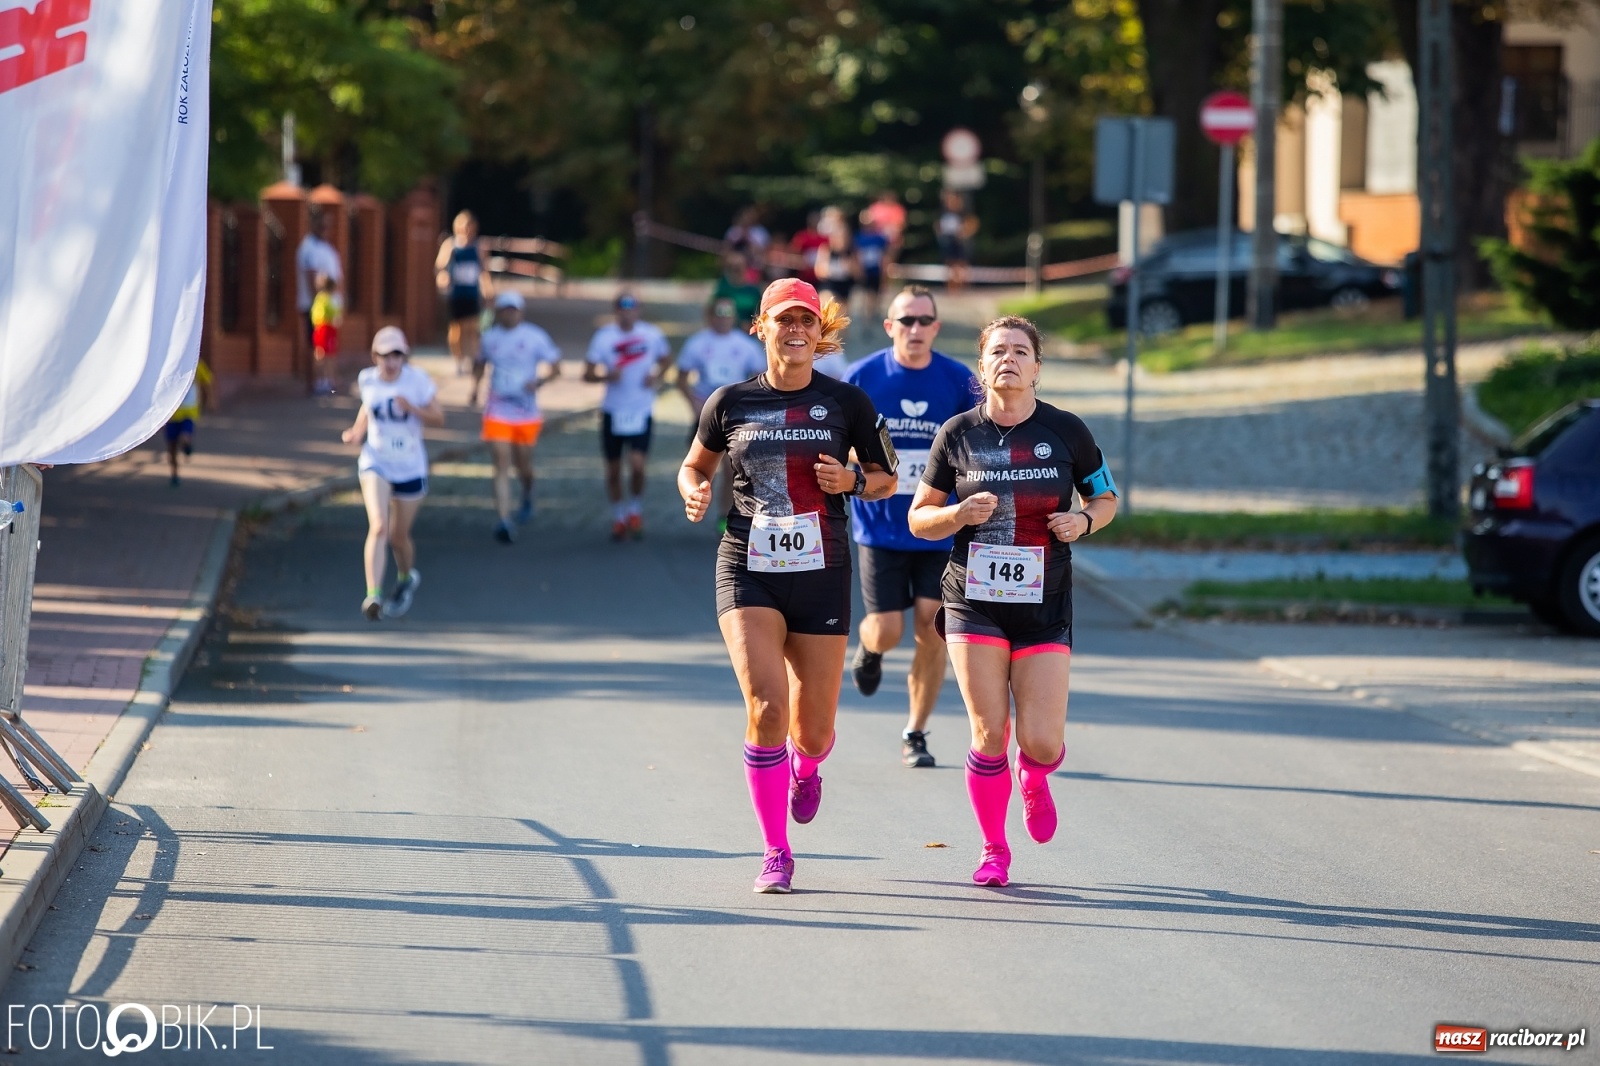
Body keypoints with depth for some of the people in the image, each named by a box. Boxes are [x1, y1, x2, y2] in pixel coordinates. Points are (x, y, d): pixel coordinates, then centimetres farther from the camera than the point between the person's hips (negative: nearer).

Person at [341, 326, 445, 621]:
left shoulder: (417, 380, -10)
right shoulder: (368, 380, -3)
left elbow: (438, 418, -6)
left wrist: (412, 408, -24)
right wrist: (357, 433, 2)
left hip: (410, 467, 0)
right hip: (375, 464, 0)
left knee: (398, 536, 11)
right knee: (378, 527, -22)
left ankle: (406, 579, 44)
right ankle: (373, 596, -26)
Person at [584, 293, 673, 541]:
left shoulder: (652, 335, -2)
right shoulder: (604, 336, -4)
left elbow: (666, 357, 18)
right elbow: (588, 374, -4)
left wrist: (657, 376, -1)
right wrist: (607, 376, -24)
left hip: (641, 410, -1)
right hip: (613, 409, 1)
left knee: (637, 464, -15)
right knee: (613, 469, 8)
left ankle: (636, 509, 10)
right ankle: (618, 516, 26)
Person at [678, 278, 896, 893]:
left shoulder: (846, 402, 1)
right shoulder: (730, 403, 3)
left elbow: (886, 479, 10)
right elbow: (694, 466, 18)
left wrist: (853, 481, -11)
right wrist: (695, 492, -5)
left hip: (821, 573, 1)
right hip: (748, 571, -1)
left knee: (812, 731, 5)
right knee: (765, 706, -19)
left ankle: (805, 767, 46)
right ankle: (776, 853, -7)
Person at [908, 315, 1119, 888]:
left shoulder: (1066, 431, -1)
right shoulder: (957, 434, 0)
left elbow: (1106, 498, 13)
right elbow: (919, 519, 6)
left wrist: (1083, 521, -9)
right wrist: (960, 514, -14)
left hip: (1045, 606, 0)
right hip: (973, 601, 0)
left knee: (1042, 743, -7)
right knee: (989, 734, -6)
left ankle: (1033, 778, 31)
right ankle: (993, 850, 15)